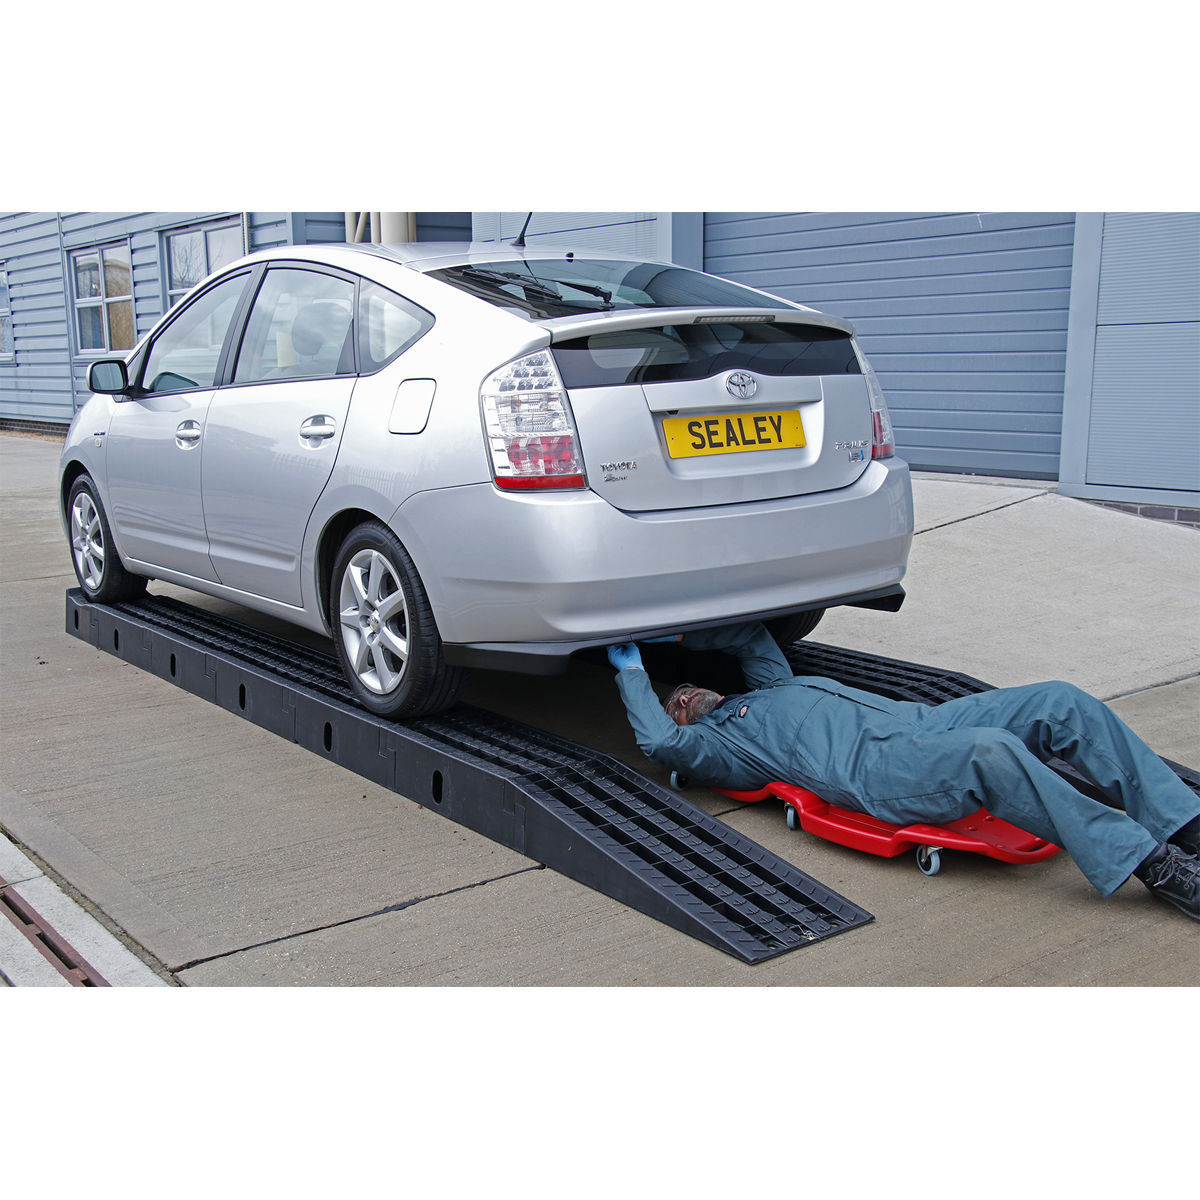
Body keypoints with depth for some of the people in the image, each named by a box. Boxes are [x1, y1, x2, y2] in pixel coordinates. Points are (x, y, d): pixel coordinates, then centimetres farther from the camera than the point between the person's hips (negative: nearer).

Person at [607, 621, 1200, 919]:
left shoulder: (768, 687, 36)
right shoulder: (714, 742, 15)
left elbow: (754, 633, 45)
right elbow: (659, 740, -3)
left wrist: (679, 634, 42)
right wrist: (631, 669, 9)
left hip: (920, 720, 8)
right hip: (873, 769, -8)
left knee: (1061, 702, -12)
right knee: (991, 753, -37)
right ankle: (1150, 863, -34)